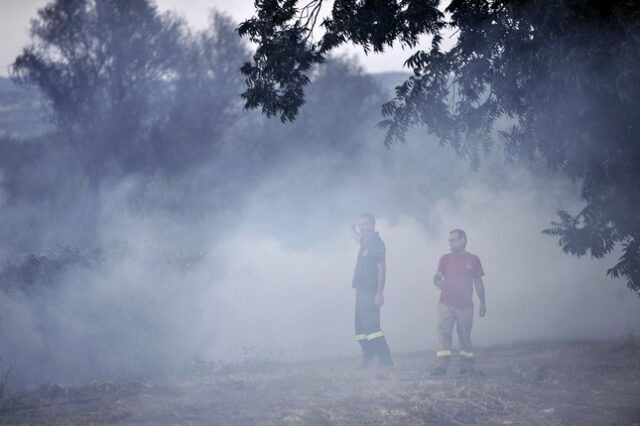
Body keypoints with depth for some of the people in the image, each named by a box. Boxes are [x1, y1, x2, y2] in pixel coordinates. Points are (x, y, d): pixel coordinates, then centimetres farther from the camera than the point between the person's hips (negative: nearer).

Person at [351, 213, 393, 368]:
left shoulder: (376, 243, -9)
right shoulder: (365, 242, 16)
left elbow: (382, 268, -15)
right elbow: (355, 235, 41)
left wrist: (380, 293, -21)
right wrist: (354, 227, 19)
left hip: (370, 292, -9)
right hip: (361, 291, 10)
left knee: (371, 326, -16)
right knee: (361, 328, 8)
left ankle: (385, 361, -18)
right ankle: (368, 361, 9)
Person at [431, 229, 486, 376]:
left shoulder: (473, 260, 6)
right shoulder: (445, 259, 7)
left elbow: (478, 282, 11)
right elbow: (437, 277, 0)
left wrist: (482, 302, 9)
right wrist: (438, 281, -25)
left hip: (465, 306, 0)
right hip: (446, 304, 0)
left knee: (465, 336, 3)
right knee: (443, 332, -11)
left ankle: (466, 365, 13)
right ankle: (441, 365, -17)